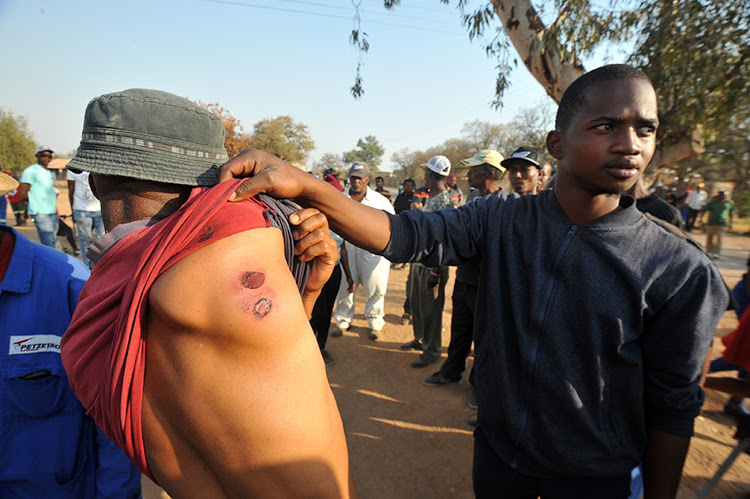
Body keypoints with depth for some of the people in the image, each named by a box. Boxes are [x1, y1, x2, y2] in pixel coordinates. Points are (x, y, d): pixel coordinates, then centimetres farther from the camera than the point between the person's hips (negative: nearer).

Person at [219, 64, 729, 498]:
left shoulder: (682, 272, -16)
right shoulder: (501, 219, -12)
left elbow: (674, 404, -9)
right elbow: (406, 235, -22)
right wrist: (305, 186, -35)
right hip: (496, 451, 2)